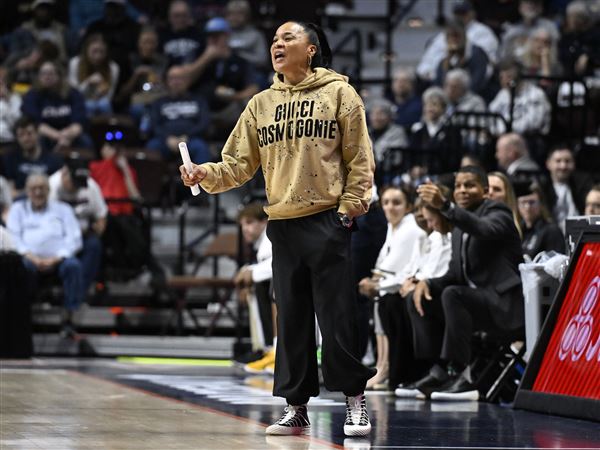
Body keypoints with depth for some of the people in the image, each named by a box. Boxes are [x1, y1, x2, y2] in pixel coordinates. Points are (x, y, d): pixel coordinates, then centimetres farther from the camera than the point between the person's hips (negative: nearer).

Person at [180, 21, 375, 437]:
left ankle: (356, 401, 6)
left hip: (327, 221, -4)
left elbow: (360, 159, -2)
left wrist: (349, 208, -9)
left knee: (337, 316, -4)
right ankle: (296, 407, 14)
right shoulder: (261, 104, 11)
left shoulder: (338, 93, 0)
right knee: (291, 320, 8)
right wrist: (207, 175, -10)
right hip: (282, 225, 4)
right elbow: (239, 164, 8)